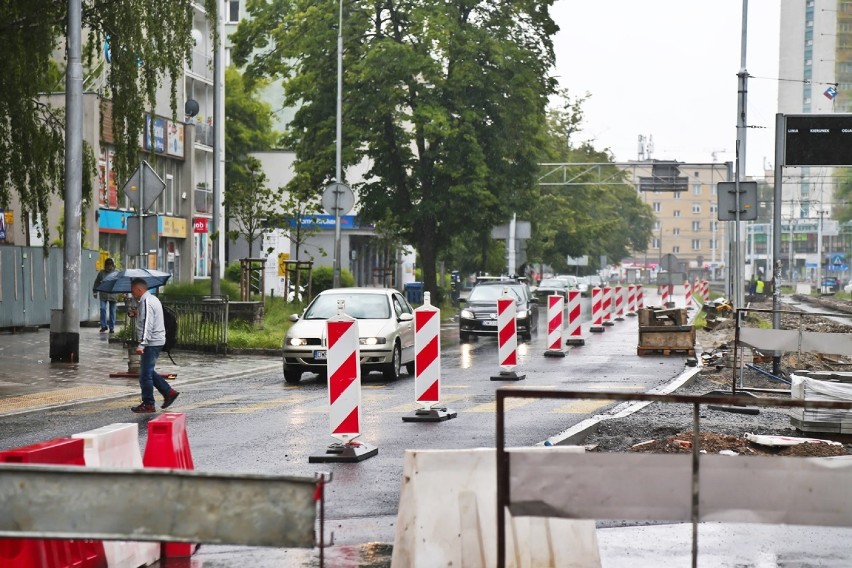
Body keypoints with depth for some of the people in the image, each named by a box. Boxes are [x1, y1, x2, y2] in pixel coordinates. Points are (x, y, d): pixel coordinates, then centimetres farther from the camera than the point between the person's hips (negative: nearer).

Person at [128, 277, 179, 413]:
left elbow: (147, 325, -24)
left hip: (151, 342, -10)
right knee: (148, 371, 18)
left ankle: (148, 404, 2)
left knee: (145, 374, -4)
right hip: (157, 341, 10)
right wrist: (137, 314, 11)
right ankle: (169, 392, 18)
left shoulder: (146, 302, -17)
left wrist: (141, 344, -28)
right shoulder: (152, 299, 15)